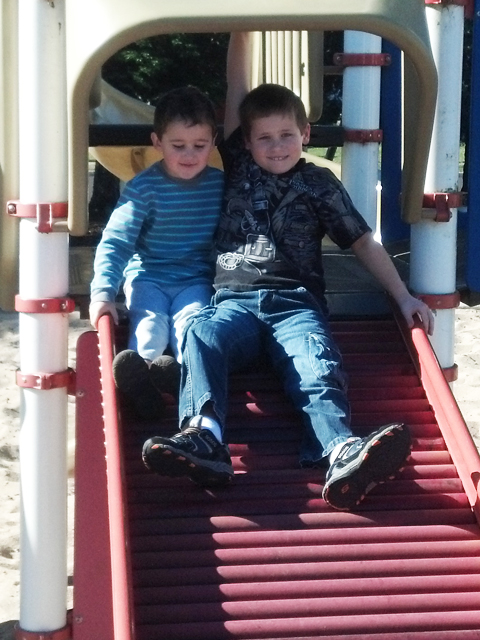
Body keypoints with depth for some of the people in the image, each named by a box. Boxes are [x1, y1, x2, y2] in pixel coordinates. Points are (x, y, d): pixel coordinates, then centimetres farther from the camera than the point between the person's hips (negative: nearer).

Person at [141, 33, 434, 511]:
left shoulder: (319, 184, 19)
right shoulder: (239, 167, 22)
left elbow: (362, 242, 17)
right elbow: (236, 90, 19)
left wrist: (403, 297, 8)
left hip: (296, 303, -1)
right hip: (235, 299, 1)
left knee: (316, 363, -32)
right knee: (202, 338, -33)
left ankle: (342, 453, -61)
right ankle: (204, 438, -60)